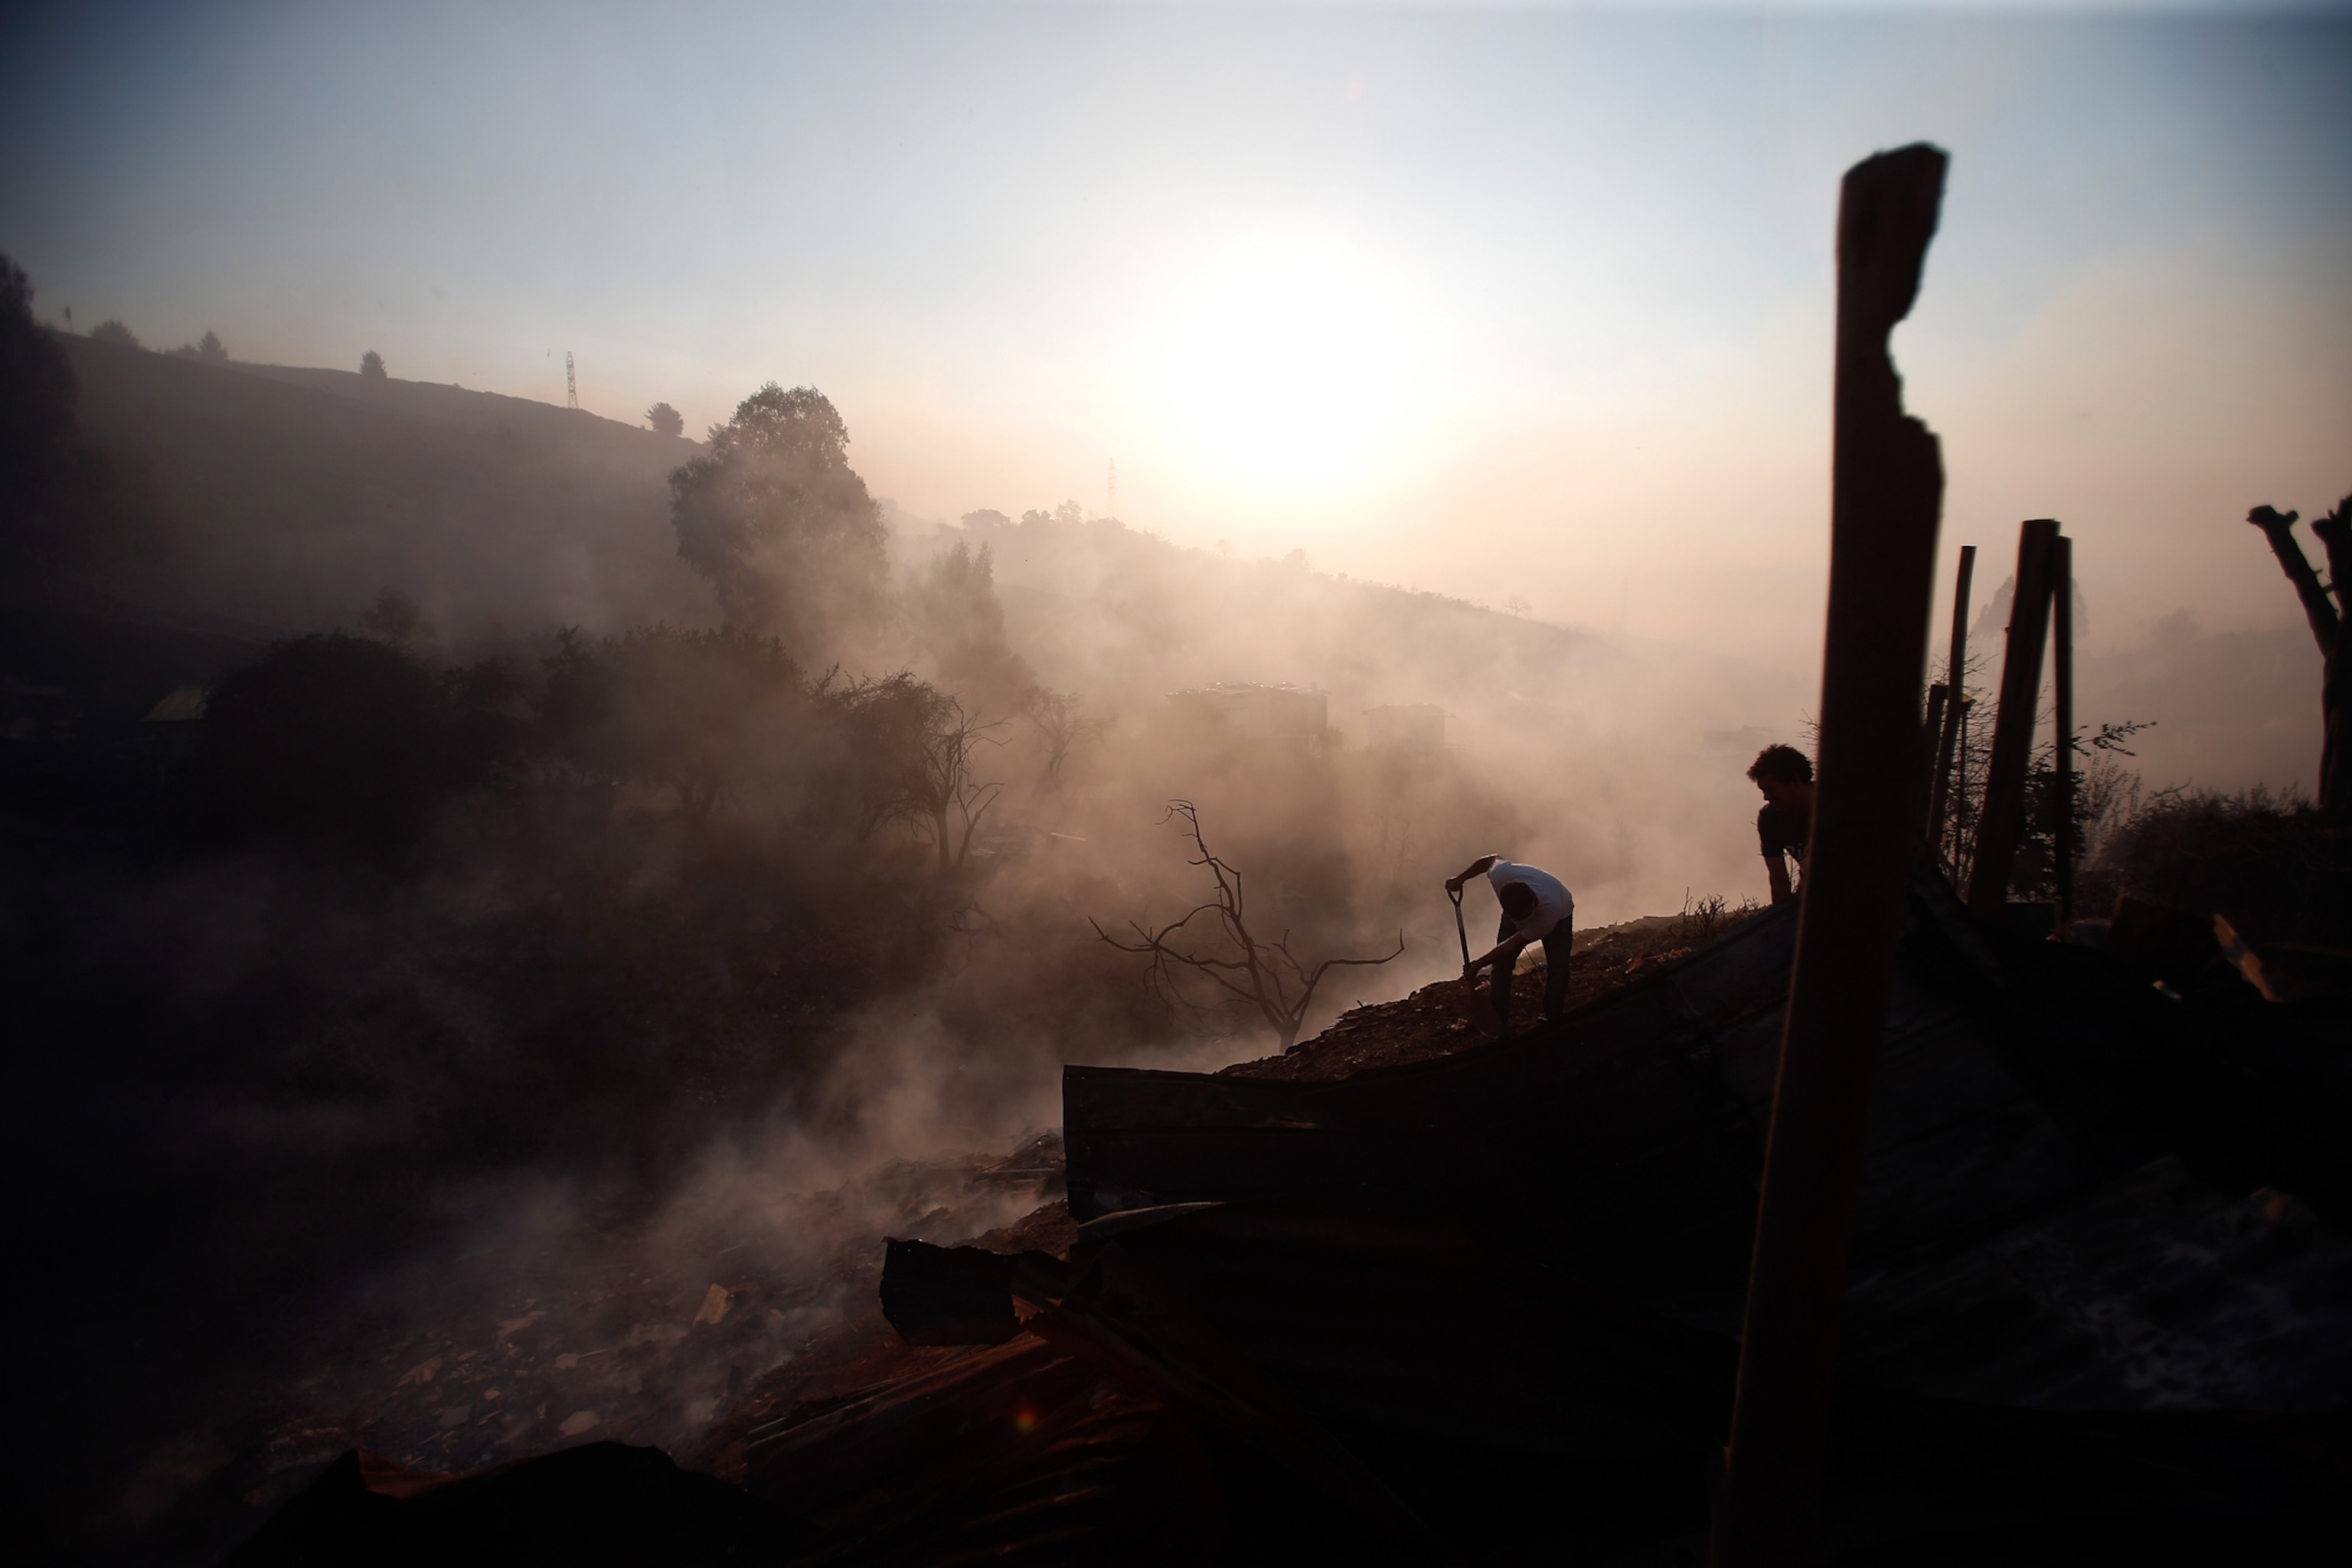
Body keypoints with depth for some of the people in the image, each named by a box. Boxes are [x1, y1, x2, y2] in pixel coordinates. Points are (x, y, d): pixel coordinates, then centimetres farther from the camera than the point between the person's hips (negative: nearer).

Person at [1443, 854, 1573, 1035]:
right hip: (1515, 910, 3)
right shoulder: (1501, 874, -43)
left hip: (1559, 916, -3)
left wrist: (1478, 965, -26)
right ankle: (1499, 1022, -2)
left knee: (1558, 967, -22)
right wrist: (1460, 879, -8)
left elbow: (1514, 944, -33)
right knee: (1502, 962, -11)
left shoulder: (1551, 910, -46)